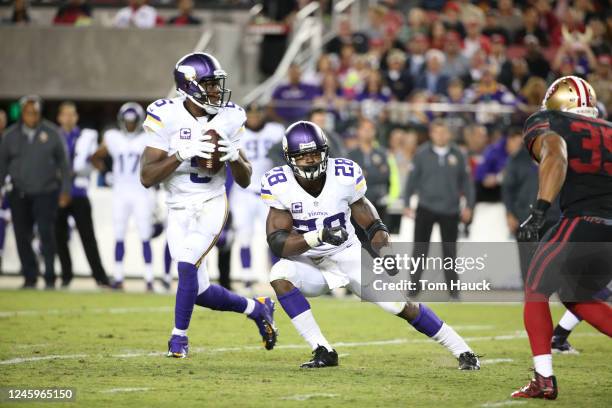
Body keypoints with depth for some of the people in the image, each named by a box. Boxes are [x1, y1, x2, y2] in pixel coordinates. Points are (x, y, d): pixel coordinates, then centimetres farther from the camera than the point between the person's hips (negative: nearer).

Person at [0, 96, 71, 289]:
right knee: (22, 237, 3)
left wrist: (65, 190, 1)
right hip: (20, 194, 3)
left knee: (46, 233, -10)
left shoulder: (52, 133, -1)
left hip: (46, 193, -3)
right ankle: (30, 277, 14)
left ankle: (50, 278, -3)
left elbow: (63, 163, 4)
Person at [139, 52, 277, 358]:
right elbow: (147, 177, -16)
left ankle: (179, 335, -3)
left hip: (211, 205, 0)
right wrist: (182, 153, -27)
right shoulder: (166, 117, -12)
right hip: (178, 209, 0)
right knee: (199, 292, 2)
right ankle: (257, 309, 29)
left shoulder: (228, 119, -3)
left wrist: (234, 157, -16)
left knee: (187, 265, -23)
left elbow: (245, 181, 4)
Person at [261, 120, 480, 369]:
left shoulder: (344, 176, -15)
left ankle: (462, 351, 13)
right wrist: (318, 236, -38)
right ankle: (323, 352, -23)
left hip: (348, 258, 0)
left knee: (403, 306, -7)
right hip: (308, 263, 0)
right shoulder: (279, 185, -18)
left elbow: (363, 210, 0)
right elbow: (277, 243, -23)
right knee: (279, 275, -32)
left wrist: (378, 231, -22)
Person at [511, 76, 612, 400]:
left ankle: (545, 380, 1)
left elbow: (556, 157, -16)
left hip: (582, 224, -6)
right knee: (576, 297, 25)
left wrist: (538, 211, -25)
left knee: (536, 291, 11)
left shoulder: (548, 126, 6)